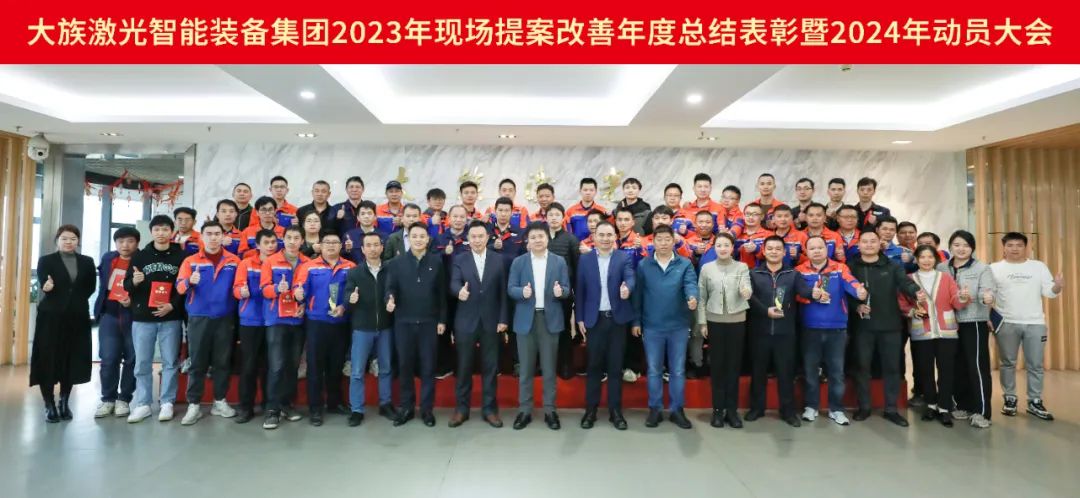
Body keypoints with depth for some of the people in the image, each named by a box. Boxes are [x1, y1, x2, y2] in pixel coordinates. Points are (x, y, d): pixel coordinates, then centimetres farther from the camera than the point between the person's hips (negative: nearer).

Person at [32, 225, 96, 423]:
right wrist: (47, 287, -31)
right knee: (48, 360, 0)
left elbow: (91, 287, 9)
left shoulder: (87, 262, 10)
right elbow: (43, 285, -10)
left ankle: (64, 402, 20)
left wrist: (77, 301, -3)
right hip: (51, 317, -2)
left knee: (71, 360, 7)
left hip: (77, 317, 2)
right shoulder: (46, 260, 2)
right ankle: (49, 405, 9)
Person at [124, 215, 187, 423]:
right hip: (142, 318, 2)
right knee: (142, 363, 5)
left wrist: (172, 305, -12)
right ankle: (142, 404, 15)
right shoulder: (140, 256, 8)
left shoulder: (181, 256, 2)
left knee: (170, 362, 2)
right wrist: (134, 282, -15)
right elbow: (126, 286, 8)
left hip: (170, 318, -2)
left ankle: (167, 403, 11)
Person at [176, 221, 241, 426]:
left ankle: (220, 402, 20)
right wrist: (190, 281, -30)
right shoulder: (191, 261, 2)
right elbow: (179, 287, -8)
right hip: (198, 318, -1)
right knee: (197, 362, 3)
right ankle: (193, 405, 11)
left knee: (223, 361, 8)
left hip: (225, 318, 1)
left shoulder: (234, 261, 5)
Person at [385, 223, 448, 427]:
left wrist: (442, 320, 1)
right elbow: (390, 287, 0)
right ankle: (406, 407, 21)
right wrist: (390, 299, -24)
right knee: (404, 366, 8)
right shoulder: (396, 263, 3)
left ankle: (427, 409, 17)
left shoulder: (436, 261, 3)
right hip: (404, 322, 1)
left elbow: (441, 292, 3)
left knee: (428, 366, 6)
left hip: (429, 322, 0)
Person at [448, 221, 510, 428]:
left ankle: (489, 409, 19)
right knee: (463, 367, 8)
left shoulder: (498, 259, 3)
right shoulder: (459, 259, 2)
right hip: (465, 321, 0)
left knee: (490, 367, 8)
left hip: (491, 322, 0)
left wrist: (503, 319, -3)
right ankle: (462, 408, 21)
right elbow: (454, 283, -12)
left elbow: (503, 291, 1)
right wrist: (459, 291, -36)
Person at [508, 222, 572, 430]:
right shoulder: (518, 262, 4)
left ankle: (550, 410, 18)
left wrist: (560, 291, -22)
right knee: (526, 368, 7)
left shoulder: (560, 262, 4)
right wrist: (522, 292, -22)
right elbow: (511, 289, 0)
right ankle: (524, 410, 18)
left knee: (549, 367, 7)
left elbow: (567, 289, 1)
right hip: (526, 319, 0)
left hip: (550, 319, 0)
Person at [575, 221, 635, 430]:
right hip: (594, 319, 0)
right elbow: (579, 290, 4)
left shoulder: (623, 258, 2)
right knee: (594, 366, 8)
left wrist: (627, 288, -39)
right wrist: (580, 319, 0)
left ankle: (615, 411, 17)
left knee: (615, 366, 7)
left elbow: (630, 278, -15)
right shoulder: (584, 259, 4)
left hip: (617, 319, 0)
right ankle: (591, 409, 17)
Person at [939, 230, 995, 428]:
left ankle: (981, 411, -1)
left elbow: (987, 290, -15)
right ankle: (963, 405, 24)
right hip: (950, 323, 4)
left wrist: (986, 297, -38)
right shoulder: (941, 268, 8)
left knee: (977, 365, -6)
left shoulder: (982, 268, -1)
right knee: (957, 366, 11)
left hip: (975, 322, -4)